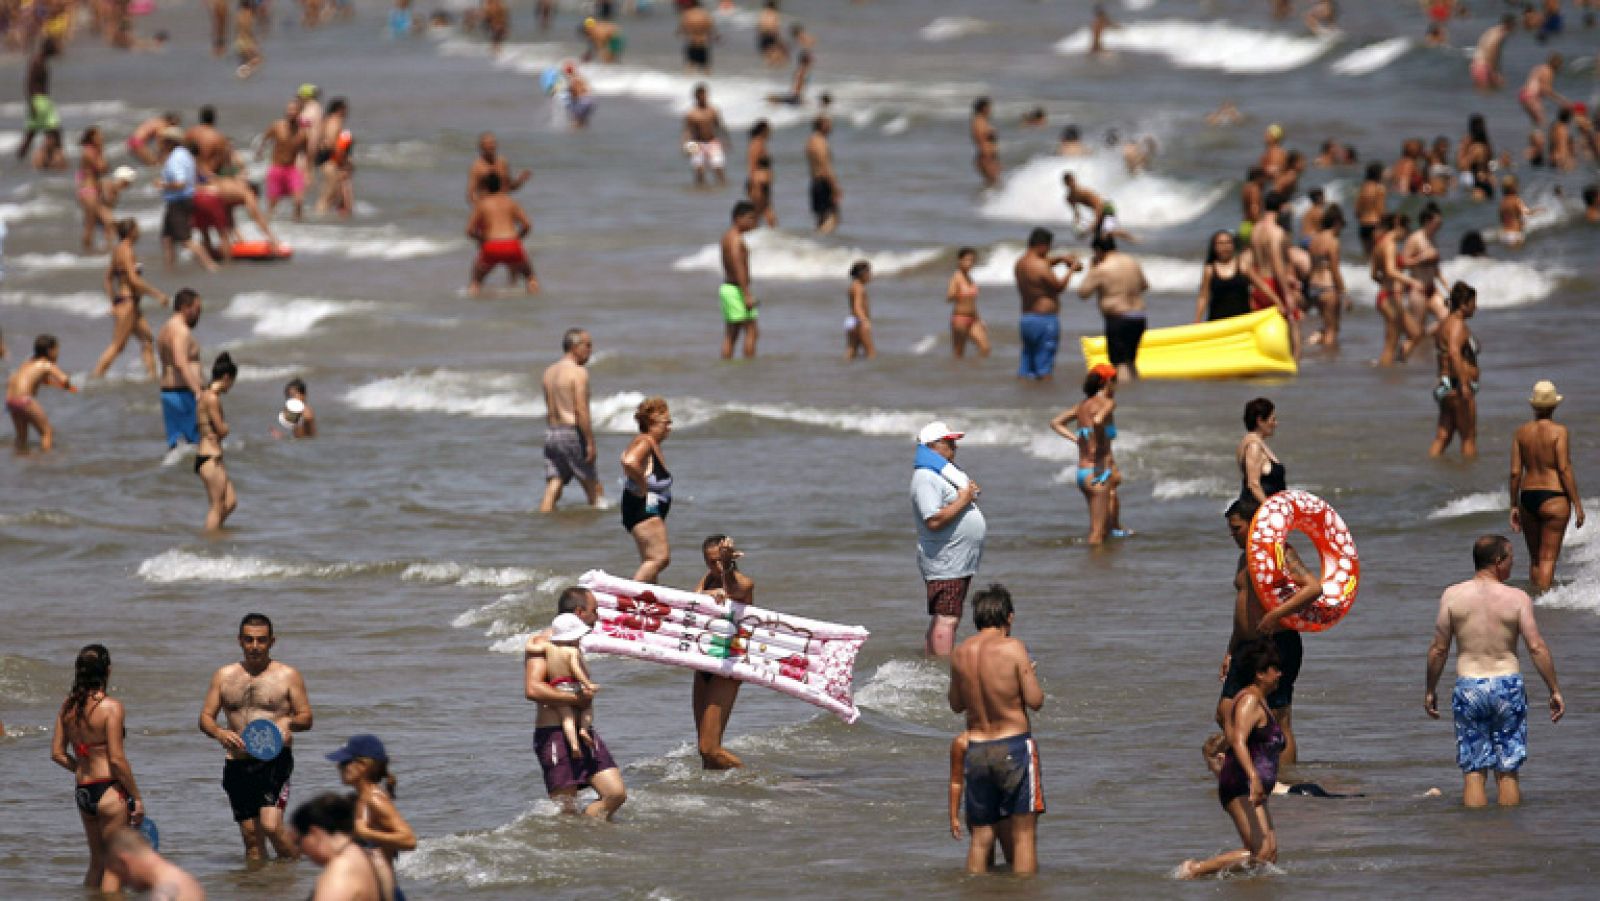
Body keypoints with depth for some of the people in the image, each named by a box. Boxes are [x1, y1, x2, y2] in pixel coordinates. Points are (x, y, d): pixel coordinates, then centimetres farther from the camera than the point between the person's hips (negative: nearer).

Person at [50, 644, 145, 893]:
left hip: (83, 791, 7)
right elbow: (117, 759, -16)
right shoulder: (111, 707, -15)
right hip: (110, 790, -7)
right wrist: (137, 797, -8)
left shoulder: (68, 706, 4)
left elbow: (57, 754, 7)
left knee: (97, 862, 20)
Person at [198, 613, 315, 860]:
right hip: (238, 764, 4)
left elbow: (306, 718, 4)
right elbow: (205, 717, 11)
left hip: (274, 762, -4)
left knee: (271, 826, -19)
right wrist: (219, 733, -12)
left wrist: (288, 722, -20)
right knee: (251, 837, 6)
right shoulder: (224, 677, 11)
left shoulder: (288, 676, 4)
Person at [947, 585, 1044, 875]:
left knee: (980, 838, 12)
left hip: (976, 750, 4)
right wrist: (1029, 675, 7)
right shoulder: (1013, 648, -12)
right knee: (1023, 835, 1)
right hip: (1014, 745, -4)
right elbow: (1035, 701, -11)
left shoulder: (960, 654, 3)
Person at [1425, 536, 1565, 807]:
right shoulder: (1518, 599, -5)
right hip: (1508, 685, 0)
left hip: (1468, 687, 0)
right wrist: (1555, 691, 0)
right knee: (1507, 770, 8)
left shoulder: (1453, 596, -2)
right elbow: (1537, 647, -8)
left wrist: (1430, 691, 11)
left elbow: (1438, 649, -1)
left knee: (1473, 772, 5)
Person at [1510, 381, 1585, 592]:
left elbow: (1515, 472, 4)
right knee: (1548, 557, -3)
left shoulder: (1521, 432, 4)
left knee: (1535, 558, 16)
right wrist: (1577, 503, -8)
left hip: (1528, 497, 5)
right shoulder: (1559, 431, -10)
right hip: (1554, 498, -5)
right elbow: (1565, 469, -13)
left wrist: (1514, 506, 11)